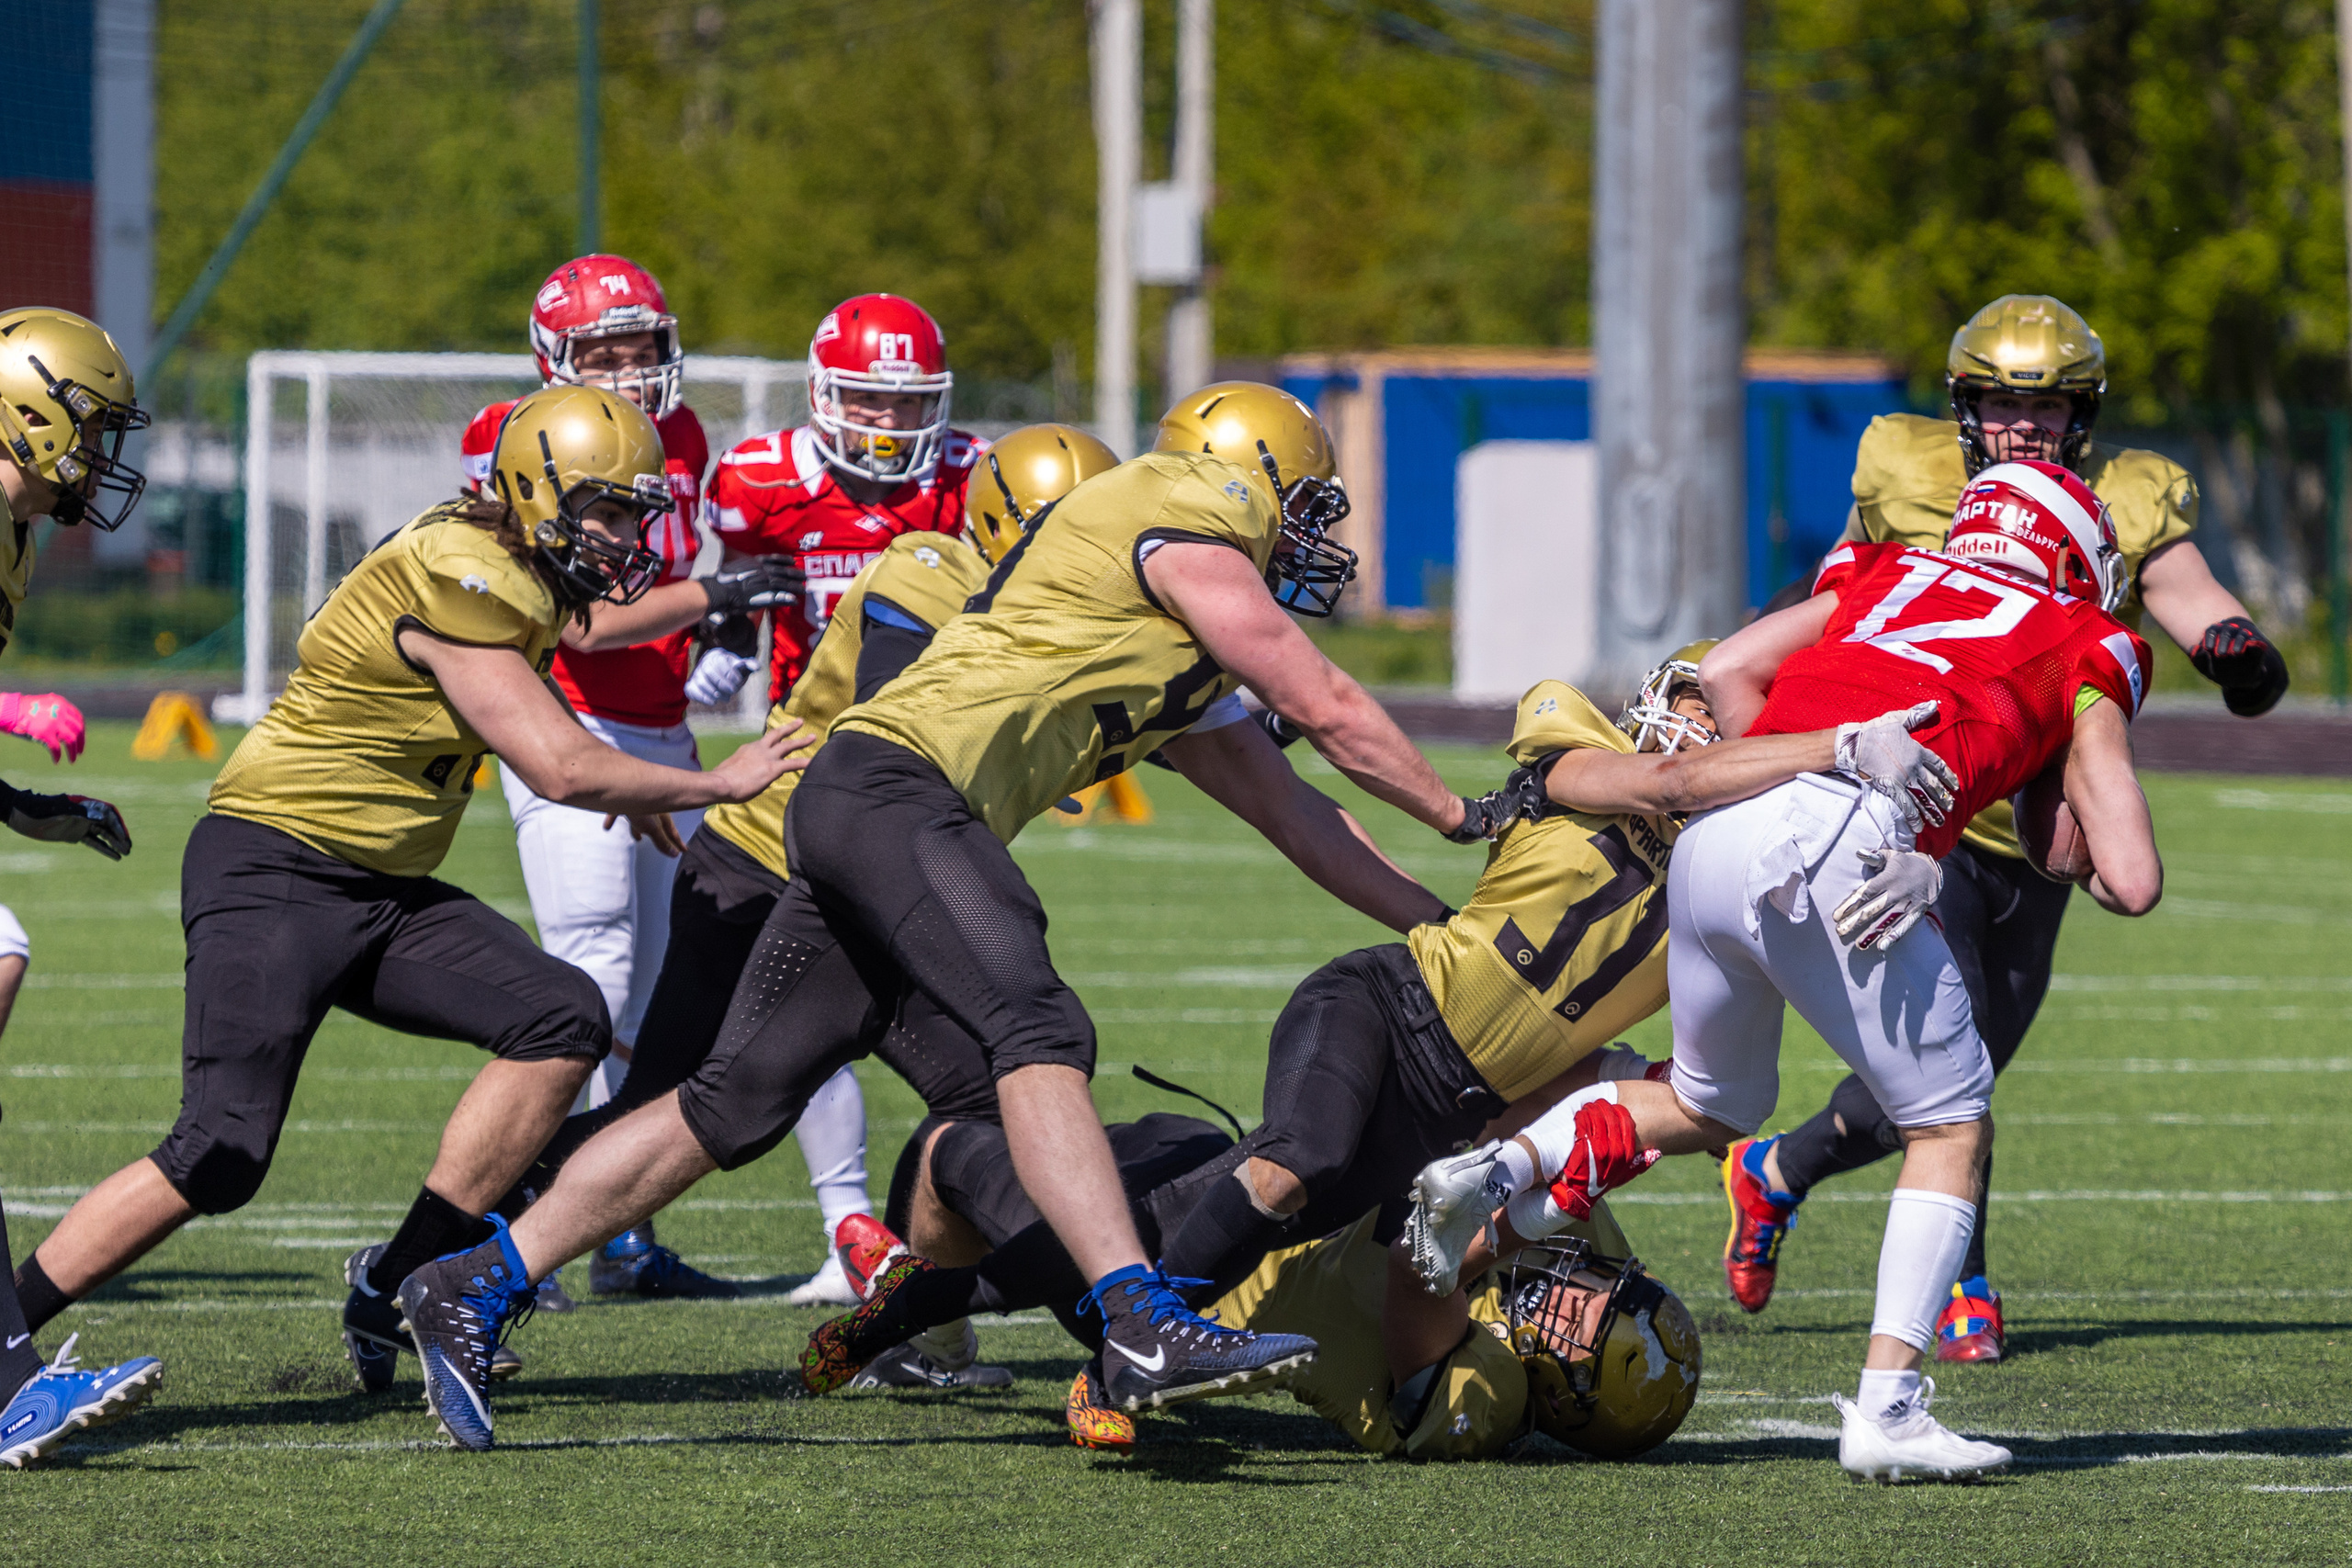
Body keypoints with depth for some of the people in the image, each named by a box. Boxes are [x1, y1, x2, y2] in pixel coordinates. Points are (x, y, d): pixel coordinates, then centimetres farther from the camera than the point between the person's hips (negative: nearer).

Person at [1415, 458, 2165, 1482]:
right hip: (1841, 849, -5)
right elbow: (2133, 882, 15)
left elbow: (1726, 669, 20)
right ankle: (1887, 1408, 1)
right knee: (1951, 1128, 12)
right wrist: (2075, 864, 33)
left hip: (1709, 835, 5)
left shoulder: (1883, 580, 33)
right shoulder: (2083, 651, 22)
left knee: (1710, 1105, 29)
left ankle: (1510, 1166, 6)